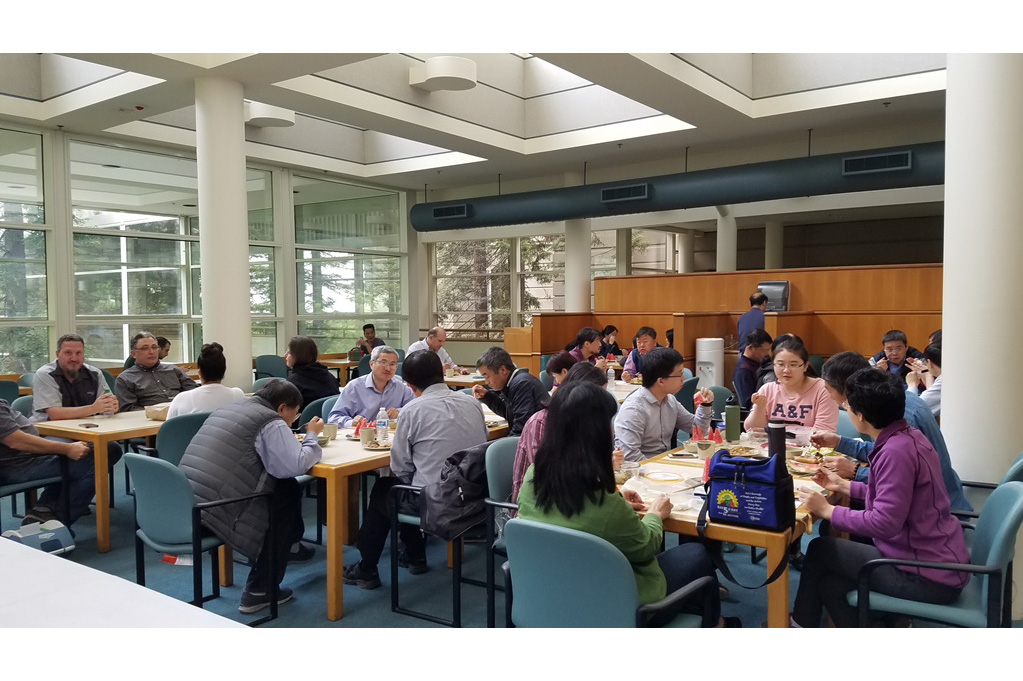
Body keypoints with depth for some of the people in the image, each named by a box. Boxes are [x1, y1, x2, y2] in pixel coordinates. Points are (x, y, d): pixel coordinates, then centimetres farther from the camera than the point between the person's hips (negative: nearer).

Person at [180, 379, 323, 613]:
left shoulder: (228, 408, 18)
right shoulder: (271, 422, -8)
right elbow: (296, 465, -14)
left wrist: (294, 440, 22)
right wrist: (311, 435, 3)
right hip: (211, 514, -9)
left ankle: (291, 545, 42)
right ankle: (259, 592, 15)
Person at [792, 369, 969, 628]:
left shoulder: (897, 451, -25)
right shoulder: (908, 436, 5)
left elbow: (884, 523, -28)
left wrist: (826, 510, -17)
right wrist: (843, 485, 21)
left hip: (929, 578, -9)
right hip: (941, 560, 9)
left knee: (820, 549, 2)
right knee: (830, 583, 10)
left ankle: (801, 624, 22)